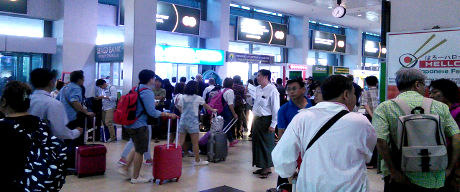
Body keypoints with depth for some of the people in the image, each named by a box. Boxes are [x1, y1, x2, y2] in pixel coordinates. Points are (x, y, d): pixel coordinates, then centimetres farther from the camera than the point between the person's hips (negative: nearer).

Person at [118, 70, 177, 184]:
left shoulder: (136, 89, 10)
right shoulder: (147, 92, -17)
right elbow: (151, 112, -21)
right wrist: (167, 114, -14)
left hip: (130, 124, 9)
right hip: (139, 125, -9)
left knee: (137, 149, 24)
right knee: (140, 151, 4)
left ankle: (125, 169, 27)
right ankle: (135, 177, 14)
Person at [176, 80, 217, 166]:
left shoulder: (182, 97, 6)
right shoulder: (198, 98, -2)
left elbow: (180, 109, 8)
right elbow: (206, 106, 15)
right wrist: (213, 110, 33)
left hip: (182, 121, 4)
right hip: (193, 122, -4)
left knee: (180, 142, 7)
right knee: (195, 143, 6)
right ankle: (197, 161, 16)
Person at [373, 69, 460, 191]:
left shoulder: (384, 108, -6)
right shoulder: (440, 107, 2)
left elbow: (380, 141, -18)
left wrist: (394, 172, -12)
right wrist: (449, 169, 5)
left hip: (399, 180, -2)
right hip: (434, 180, 3)